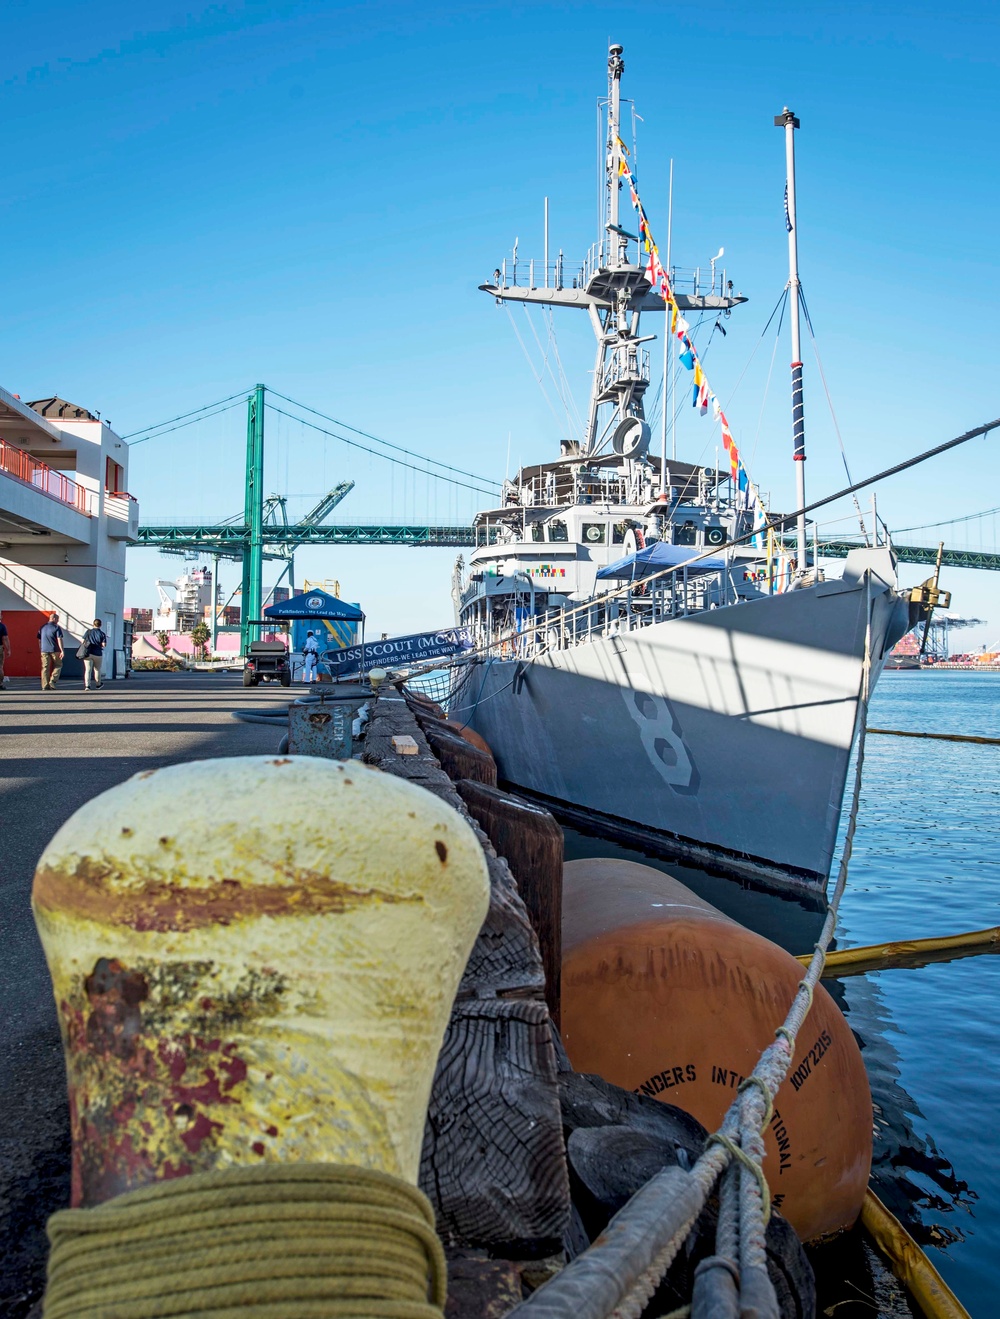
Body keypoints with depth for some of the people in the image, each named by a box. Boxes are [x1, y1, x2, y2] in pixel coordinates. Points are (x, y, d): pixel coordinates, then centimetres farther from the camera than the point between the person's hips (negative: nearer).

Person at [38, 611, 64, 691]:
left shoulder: (42, 627, 13)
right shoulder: (56, 627, -5)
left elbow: (39, 640, 17)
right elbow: (59, 639, -12)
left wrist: (40, 650, 24)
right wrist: (62, 651, -14)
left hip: (44, 650, 4)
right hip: (54, 650, -4)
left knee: (45, 668, 4)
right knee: (58, 665, 11)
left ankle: (45, 686, 1)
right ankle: (52, 681, -4)